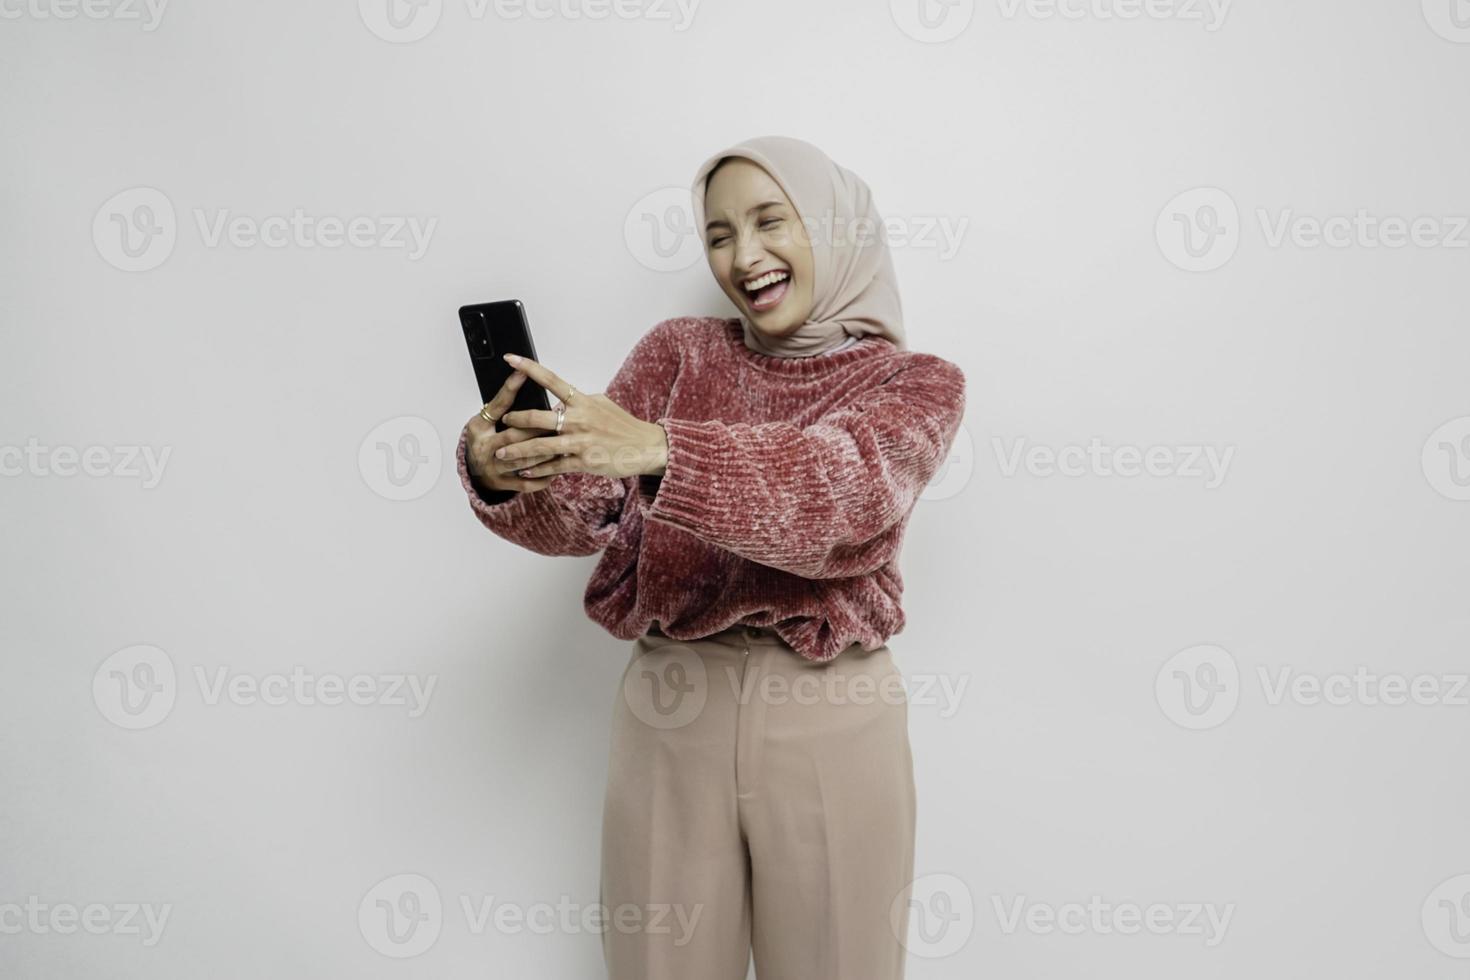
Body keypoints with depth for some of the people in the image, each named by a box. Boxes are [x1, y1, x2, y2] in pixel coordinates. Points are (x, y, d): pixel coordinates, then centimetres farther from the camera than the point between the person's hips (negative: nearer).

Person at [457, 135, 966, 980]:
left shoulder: (917, 382, 0)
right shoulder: (679, 351, 6)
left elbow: (846, 486, -22)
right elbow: (580, 514, -4)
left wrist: (660, 451, -37)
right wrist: (508, 475, -26)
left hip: (832, 717, -1)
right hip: (669, 707, 2)